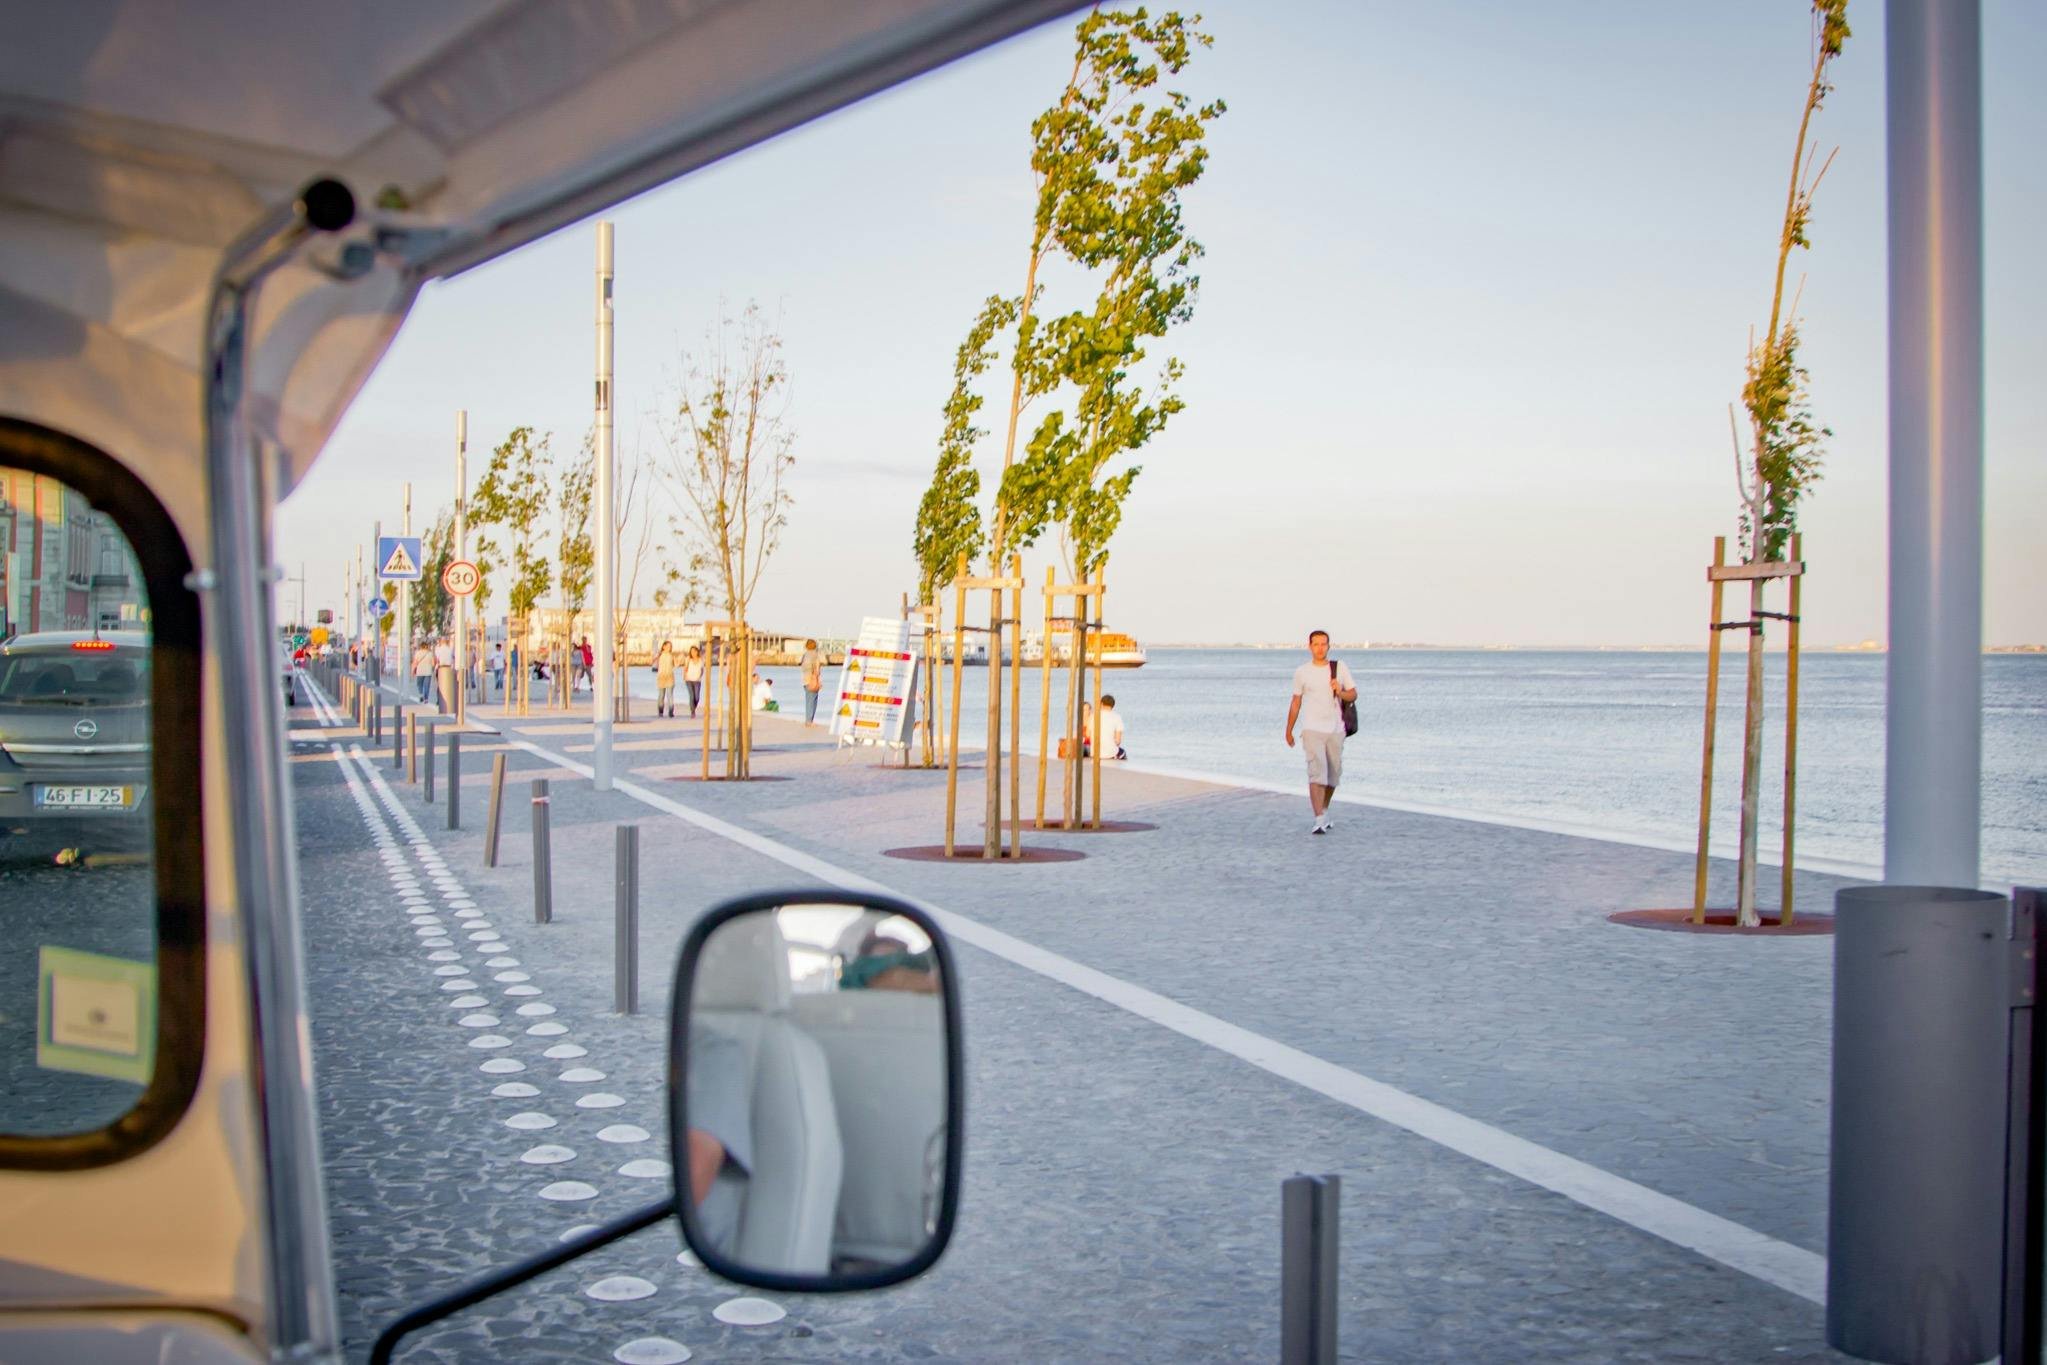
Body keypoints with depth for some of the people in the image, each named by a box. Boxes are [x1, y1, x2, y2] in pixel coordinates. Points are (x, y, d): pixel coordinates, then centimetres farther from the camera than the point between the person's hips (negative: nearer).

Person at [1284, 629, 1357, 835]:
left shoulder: (1340, 668, 5)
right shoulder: (1302, 672, 3)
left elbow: (1353, 695, 7)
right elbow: (1296, 702, 12)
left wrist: (1340, 692, -15)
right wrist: (1289, 730, 16)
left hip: (1335, 729, 3)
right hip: (1312, 730, -2)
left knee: (1333, 774, 10)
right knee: (1317, 772, -16)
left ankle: (1323, 809, 35)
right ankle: (1319, 820, -22)